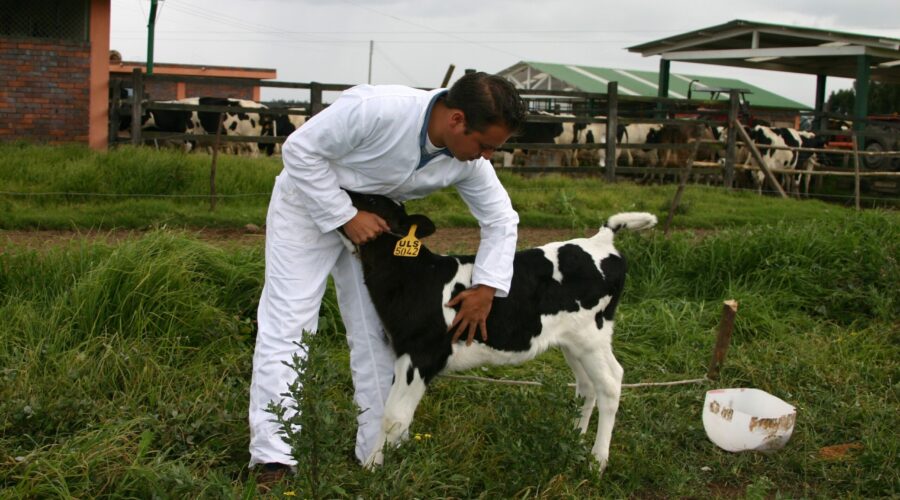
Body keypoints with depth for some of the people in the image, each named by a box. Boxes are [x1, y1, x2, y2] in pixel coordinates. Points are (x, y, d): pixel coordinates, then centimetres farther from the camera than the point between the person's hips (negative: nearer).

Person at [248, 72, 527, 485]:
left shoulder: (468, 162, -17)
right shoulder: (376, 109, -36)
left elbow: (500, 219, -5)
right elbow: (300, 149, -27)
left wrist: (486, 288, -15)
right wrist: (346, 217, -28)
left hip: (375, 219, 6)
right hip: (310, 203, -5)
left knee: (375, 334, 4)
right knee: (287, 324, -10)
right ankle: (273, 460, -7)